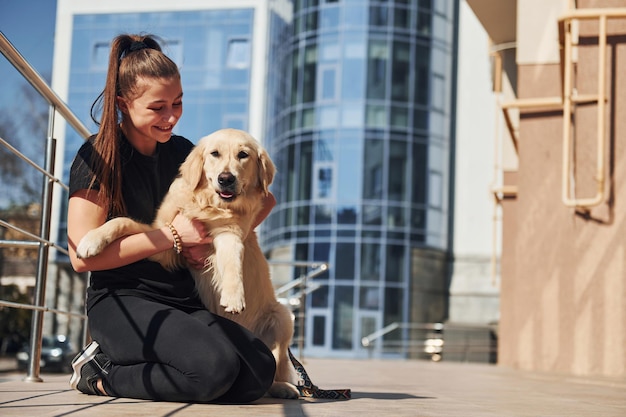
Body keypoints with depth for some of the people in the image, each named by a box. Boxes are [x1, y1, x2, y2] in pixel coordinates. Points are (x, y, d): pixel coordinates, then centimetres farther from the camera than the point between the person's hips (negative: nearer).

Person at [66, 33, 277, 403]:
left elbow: (264, 199, 15)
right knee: (215, 368, -31)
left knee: (259, 372, -18)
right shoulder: (98, 158, -6)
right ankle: (102, 370, -5)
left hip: (182, 300, 7)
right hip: (121, 302, -6)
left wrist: (214, 242, -4)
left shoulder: (182, 152, 11)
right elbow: (83, 255, -13)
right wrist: (172, 235, -12)